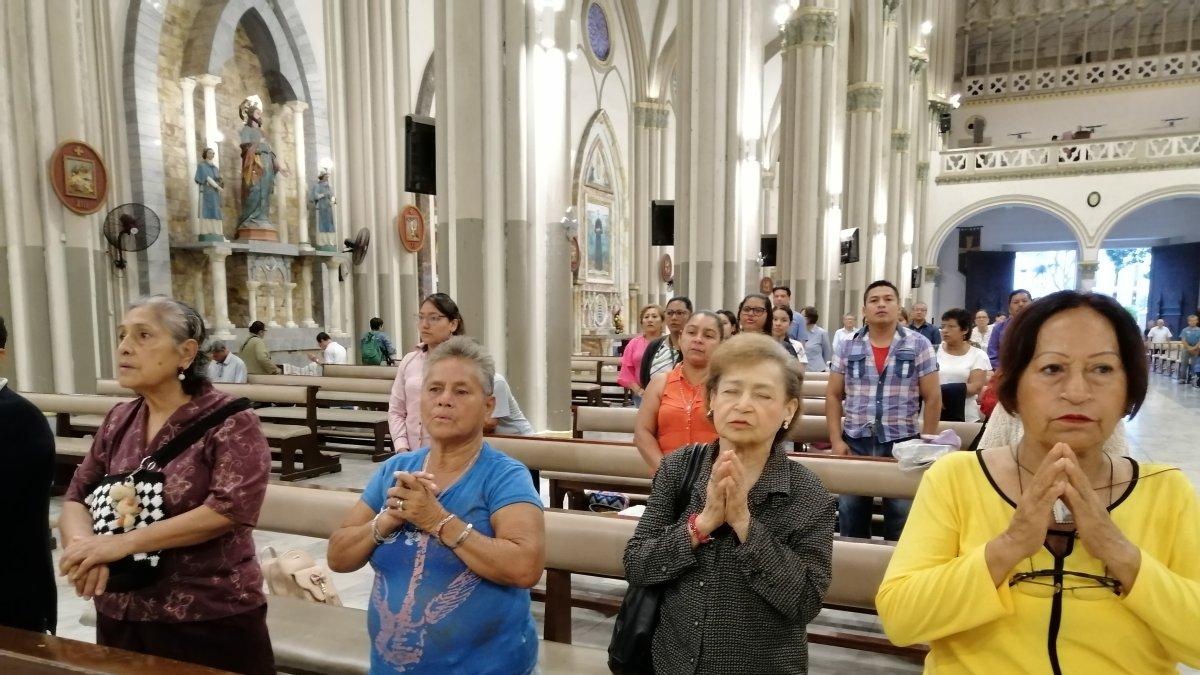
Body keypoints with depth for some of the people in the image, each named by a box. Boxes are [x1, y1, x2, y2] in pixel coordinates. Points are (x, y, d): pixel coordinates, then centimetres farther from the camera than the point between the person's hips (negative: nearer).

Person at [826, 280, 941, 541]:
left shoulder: (919, 345, -2)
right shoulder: (847, 346, 3)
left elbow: (933, 398, 0)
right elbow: (833, 395, 5)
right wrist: (836, 440, -2)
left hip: (902, 443, -2)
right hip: (855, 442, 2)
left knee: (900, 521, 9)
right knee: (850, 518, 12)